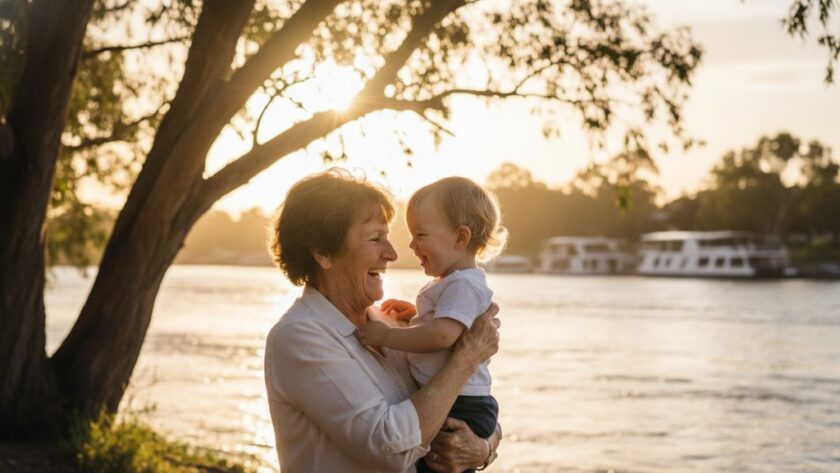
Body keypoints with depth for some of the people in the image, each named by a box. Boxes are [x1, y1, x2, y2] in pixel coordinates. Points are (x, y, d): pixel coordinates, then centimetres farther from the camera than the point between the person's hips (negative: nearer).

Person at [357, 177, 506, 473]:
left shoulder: (463, 285, -18)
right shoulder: (452, 282, 16)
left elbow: (443, 335, -31)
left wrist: (387, 336, -25)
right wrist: (414, 312, 21)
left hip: (460, 410, -11)